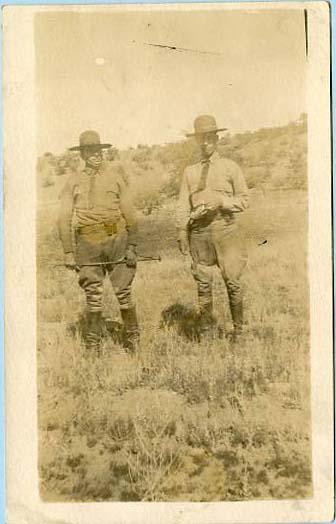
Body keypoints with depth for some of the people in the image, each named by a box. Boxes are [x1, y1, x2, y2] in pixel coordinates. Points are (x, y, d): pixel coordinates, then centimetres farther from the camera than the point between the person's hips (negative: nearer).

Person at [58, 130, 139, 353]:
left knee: (124, 293, 3)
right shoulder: (73, 181, 6)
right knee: (93, 297, 5)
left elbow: (129, 213, 4)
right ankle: (93, 346, 17)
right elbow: (64, 218, 5)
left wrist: (132, 246, -2)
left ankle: (133, 339, 20)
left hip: (116, 241, 0)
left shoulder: (114, 176, 5)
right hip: (88, 245, 1)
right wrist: (69, 252, -1)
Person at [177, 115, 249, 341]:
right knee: (203, 281, 5)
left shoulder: (231, 167, 7)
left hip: (226, 230, -2)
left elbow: (244, 200, 5)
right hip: (199, 231, 2)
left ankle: (238, 328, 13)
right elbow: (184, 205, 10)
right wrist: (182, 232, 0)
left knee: (232, 280, 0)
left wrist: (221, 201, -11)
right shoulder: (190, 172, 13)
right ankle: (206, 327, 17)